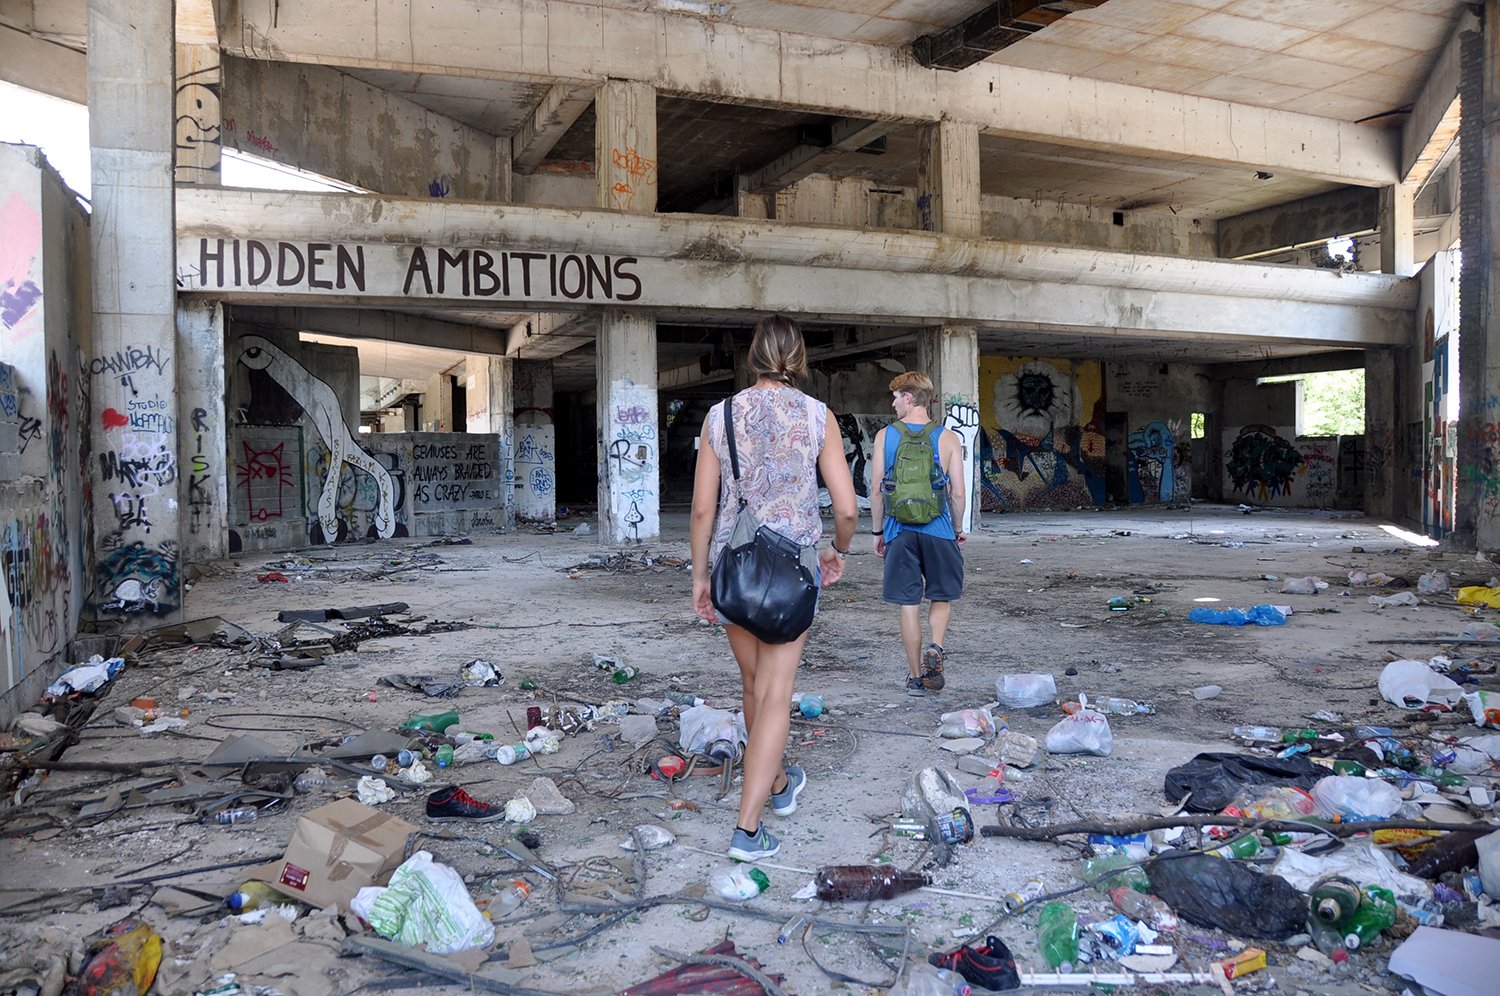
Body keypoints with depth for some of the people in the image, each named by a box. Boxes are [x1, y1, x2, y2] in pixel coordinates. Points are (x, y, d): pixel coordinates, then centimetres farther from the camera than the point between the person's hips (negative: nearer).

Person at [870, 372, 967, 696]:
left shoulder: (884, 436, -1)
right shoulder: (948, 438, -1)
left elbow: (876, 490, -1)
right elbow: (958, 493, -2)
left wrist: (877, 531, 10)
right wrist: (958, 530, 13)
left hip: (899, 531, 0)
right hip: (938, 530, 0)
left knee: (908, 603, 8)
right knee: (942, 597, 16)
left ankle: (916, 677, 15)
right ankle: (935, 649, -10)